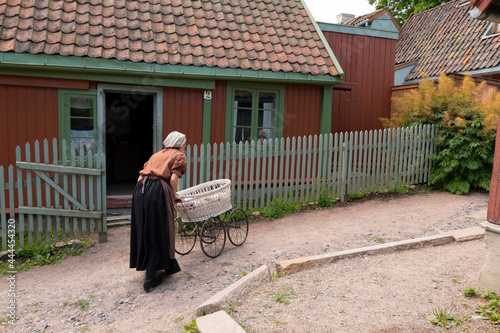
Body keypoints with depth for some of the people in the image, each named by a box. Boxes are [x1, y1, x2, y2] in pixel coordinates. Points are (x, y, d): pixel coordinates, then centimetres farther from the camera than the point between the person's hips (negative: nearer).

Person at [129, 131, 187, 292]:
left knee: (143, 231, 15)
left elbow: (140, 177, 21)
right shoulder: (180, 156, 12)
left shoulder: (157, 154, 29)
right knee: (159, 233, 3)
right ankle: (150, 278, 6)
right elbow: (173, 179, -5)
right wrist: (174, 197, 9)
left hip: (139, 189, 7)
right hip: (158, 191, -6)